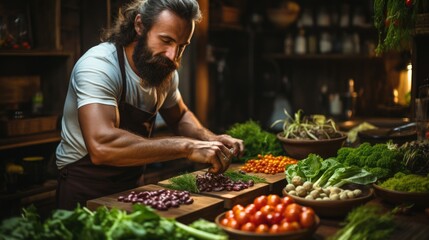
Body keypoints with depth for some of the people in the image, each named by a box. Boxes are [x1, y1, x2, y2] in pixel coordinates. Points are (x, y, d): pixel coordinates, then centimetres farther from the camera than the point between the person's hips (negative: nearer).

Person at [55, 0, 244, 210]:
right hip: (85, 191, -5)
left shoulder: (165, 69, -2)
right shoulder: (98, 65, -25)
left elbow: (179, 117, 15)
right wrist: (186, 147, -39)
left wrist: (210, 140, -5)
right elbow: (101, 146, -39)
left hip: (131, 184, 5)